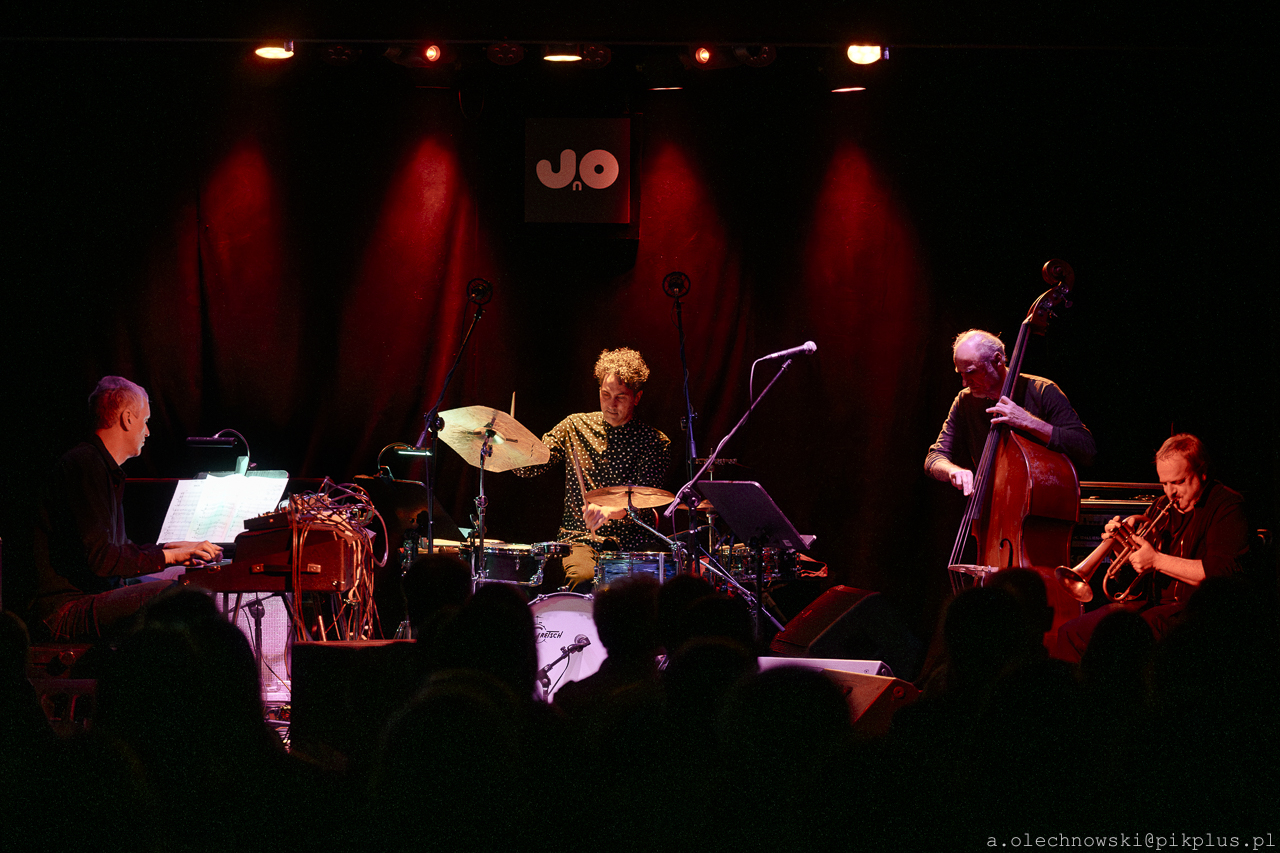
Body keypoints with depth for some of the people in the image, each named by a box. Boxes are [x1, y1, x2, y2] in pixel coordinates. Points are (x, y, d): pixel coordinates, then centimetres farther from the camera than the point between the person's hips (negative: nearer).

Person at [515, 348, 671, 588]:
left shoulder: (656, 442, 1)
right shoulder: (575, 426, 11)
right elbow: (529, 467, 7)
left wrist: (609, 511, -34)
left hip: (630, 542, -1)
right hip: (579, 539, 1)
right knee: (583, 577, -31)